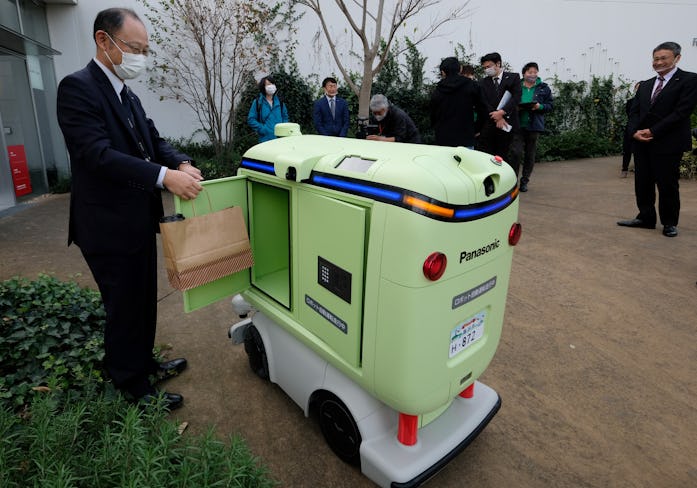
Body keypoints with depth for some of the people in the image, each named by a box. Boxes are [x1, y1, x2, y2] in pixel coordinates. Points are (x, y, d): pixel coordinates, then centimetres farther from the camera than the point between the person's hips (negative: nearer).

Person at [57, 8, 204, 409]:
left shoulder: (128, 97, 13)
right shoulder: (78, 87, -14)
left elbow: (154, 140, 9)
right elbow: (98, 154, -25)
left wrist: (182, 163, -12)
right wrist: (165, 176, -33)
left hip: (139, 221, 9)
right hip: (109, 228, -9)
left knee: (144, 302, 20)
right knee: (124, 309, 6)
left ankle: (145, 364, 40)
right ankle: (134, 388, 24)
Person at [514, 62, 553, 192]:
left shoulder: (544, 88, 7)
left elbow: (550, 105, 7)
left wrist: (540, 106, -12)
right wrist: (515, 107, -12)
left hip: (534, 126, 2)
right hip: (518, 124, -2)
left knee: (530, 154, 7)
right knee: (516, 152, -11)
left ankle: (524, 181, 17)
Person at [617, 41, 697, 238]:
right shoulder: (645, 85, 16)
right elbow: (634, 111, 11)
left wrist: (653, 131, -16)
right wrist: (635, 131, -8)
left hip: (668, 143, -5)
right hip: (642, 142, 5)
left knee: (667, 184, 1)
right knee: (642, 183, 8)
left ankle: (669, 223, 14)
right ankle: (646, 218, 19)